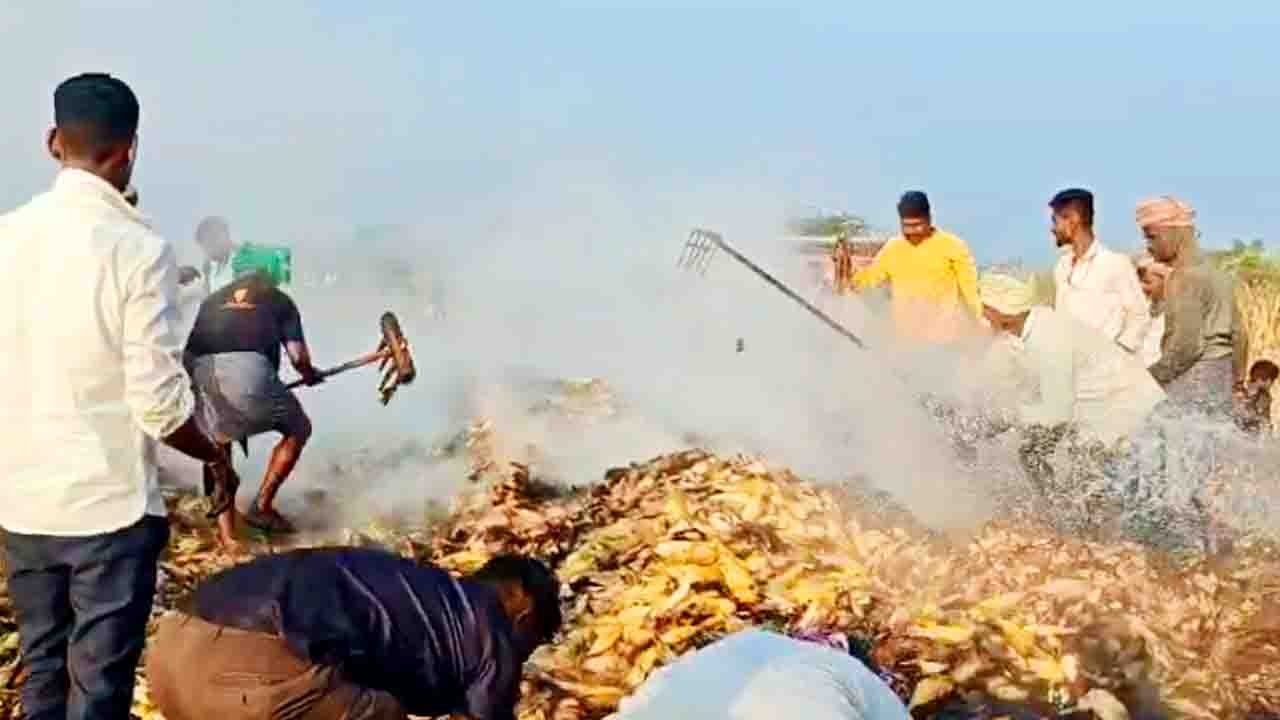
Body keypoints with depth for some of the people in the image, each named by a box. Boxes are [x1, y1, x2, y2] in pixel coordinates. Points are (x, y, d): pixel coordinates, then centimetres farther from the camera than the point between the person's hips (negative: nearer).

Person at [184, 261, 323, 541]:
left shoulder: (213, 299, 36)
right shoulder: (279, 299, 27)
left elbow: (191, 347, 25)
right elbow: (297, 356, 15)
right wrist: (310, 374, 37)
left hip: (202, 369, 4)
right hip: (249, 369, -3)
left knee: (218, 446, 26)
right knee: (298, 429, 21)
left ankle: (226, 532, 21)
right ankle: (261, 507, 20)